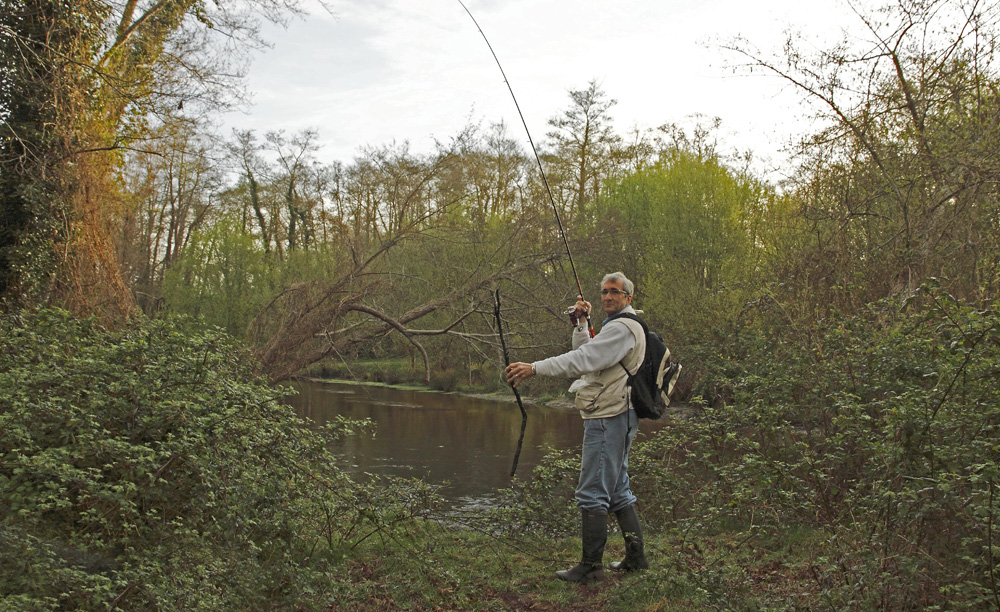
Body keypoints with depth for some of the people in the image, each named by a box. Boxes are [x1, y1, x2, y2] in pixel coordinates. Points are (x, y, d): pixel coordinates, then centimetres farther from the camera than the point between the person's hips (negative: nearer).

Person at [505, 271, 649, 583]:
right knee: (617, 490, 16)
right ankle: (636, 557, 23)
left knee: (592, 492, -7)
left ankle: (591, 565, -2)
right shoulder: (624, 326, 21)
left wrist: (534, 368, -26)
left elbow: (582, 360, -24)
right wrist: (580, 324, 10)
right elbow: (586, 355, 23)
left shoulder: (621, 328, -13)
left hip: (608, 417, -11)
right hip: (617, 417, 11)